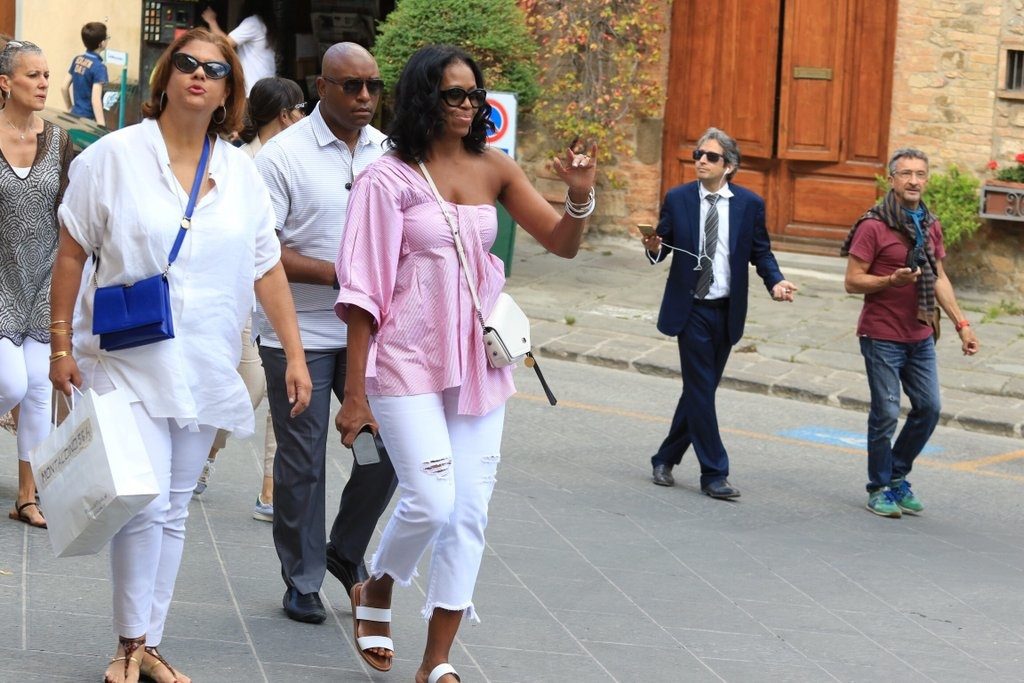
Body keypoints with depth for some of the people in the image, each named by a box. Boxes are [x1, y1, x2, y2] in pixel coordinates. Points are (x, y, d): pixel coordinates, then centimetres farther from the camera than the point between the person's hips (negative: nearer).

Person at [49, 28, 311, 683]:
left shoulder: (240, 172, 7)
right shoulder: (117, 154, -3)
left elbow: (268, 269, 9)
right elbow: (73, 253, 0)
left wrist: (296, 353, 4)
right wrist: (62, 345, -3)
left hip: (205, 370, 4)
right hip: (129, 363, -4)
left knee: (174, 511, 9)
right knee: (145, 504, -13)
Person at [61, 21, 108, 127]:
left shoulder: (77, 60, 5)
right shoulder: (98, 67, -17)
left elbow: (64, 88, 11)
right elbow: (95, 99, -23)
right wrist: (102, 126, -24)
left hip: (75, 116, 7)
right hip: (89, 119, -7)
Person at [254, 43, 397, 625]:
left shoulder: (388, 153, 7)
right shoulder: (284, 155, -10)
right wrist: (338, 276, -19)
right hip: (300, 333, -5)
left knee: (388, 443, 2)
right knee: (302, 462, 4)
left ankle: (347, 552, 23)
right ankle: (303, 582, 16)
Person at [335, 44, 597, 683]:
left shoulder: (494, 168, 5)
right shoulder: (390, 177, -6)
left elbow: (562, 243, 6)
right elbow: (364, 289, -6)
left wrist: (581, 196, -16)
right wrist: (354, 391, -8)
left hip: (479, 361, 5)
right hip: (409, 361, -4)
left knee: (470, 513, 1)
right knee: (432, 501, -15)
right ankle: (376, 591, 17)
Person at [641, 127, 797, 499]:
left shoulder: (749, 204, 1)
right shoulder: (677, 199, 0)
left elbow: (760, 252, 5)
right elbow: (664, 244, 4)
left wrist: (775, 281, -13)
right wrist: (654, 247, -19)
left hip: (727, 311, 2)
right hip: (691, 309, -2)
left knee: (700, 389, 10)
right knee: (701, 389, -6)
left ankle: (665, 459, 26)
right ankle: (714, 473, -1)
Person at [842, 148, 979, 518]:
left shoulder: (929, 226, 9)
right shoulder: (873, 226, -11)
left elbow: (939, 279, 17)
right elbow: (853, 281, -11)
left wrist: (961, 323, 11)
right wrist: (891, 281, -26)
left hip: (920, 336, 6)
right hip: (882, 336, -6)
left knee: (929, 407, 6)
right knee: (886, 414, -3)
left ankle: (898, 476, 23)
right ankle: (880, 488, 12)